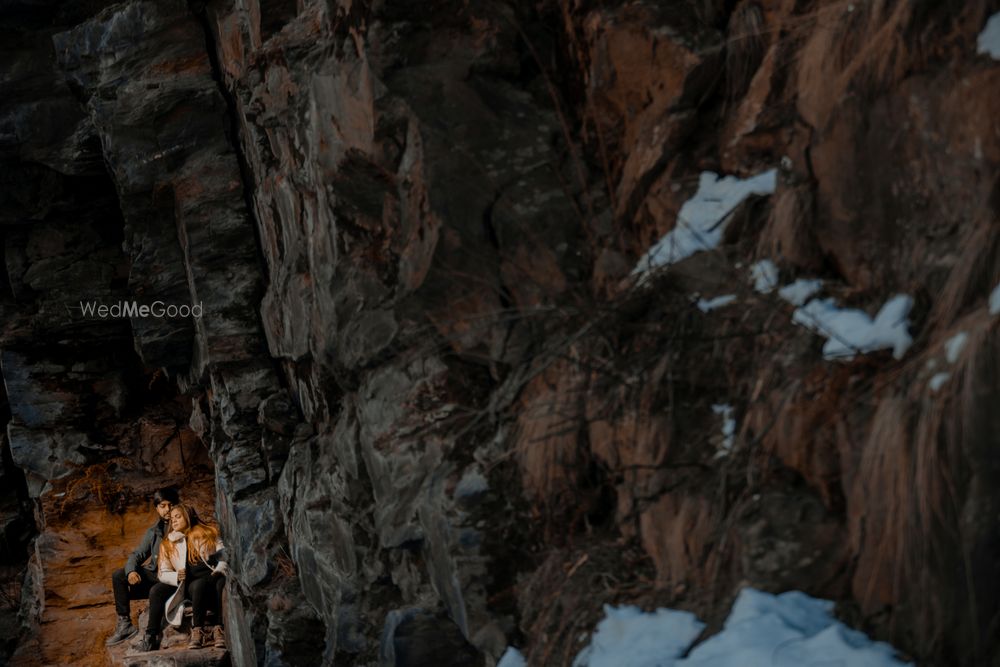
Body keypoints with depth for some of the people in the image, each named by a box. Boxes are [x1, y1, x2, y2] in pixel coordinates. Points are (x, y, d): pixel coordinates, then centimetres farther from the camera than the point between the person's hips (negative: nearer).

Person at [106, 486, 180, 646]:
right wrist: (131, 571, -12)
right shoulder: (154, 531, 15)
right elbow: (138, 554, 10)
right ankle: (124, 624, -9)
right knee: (118, 576, -10)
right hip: (155, 573, 6)